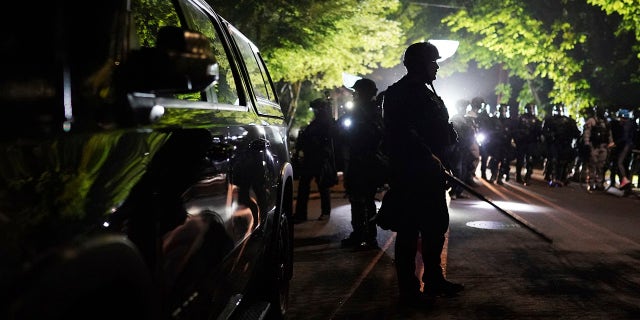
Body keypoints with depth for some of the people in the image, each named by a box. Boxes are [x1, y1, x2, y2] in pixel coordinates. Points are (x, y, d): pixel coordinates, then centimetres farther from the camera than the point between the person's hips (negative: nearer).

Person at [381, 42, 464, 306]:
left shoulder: (427, 93, 20)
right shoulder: (399, 93, -10)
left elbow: (443, 128, 24)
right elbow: (403, 133, -22)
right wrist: (428, 156, -23)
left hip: (431, 173, 10)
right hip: (410, 173, -10)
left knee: (437, 227, 16)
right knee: (409, 231, -3)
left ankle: (434, 280, 30)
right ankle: (409, 289, 6)